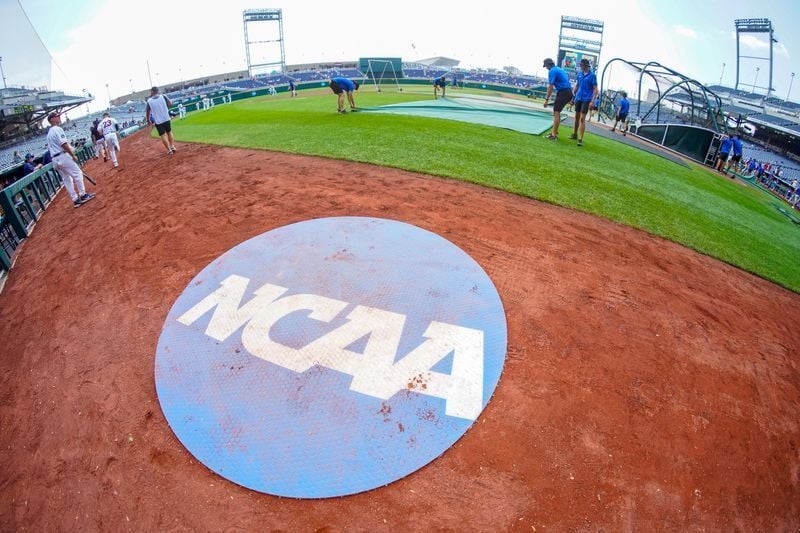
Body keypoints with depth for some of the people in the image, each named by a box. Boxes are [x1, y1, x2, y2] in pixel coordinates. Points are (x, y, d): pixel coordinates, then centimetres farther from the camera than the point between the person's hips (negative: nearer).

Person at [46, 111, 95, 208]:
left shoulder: (49, 133, 21)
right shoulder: (57, 129, -8)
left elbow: (54, 146, 20)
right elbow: (64, 144, -17)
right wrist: (73, 155, -13)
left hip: (55, 160, 9)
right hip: (63, 156, -9)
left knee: (66, 179, 8)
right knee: (77, 173, -1)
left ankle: (76, 200, 9)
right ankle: (83, 195, -1)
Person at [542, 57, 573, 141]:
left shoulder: (552, 71, -8)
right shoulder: (559, 69, 21)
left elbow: (550, 87, -15)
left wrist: (546, 99, -13)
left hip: (563, 92, -9)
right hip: (568, 92, 9)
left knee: (556, 113, -9)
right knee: (557, 112, 17)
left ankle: (554, 135, -11)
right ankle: (555, 131, 22)